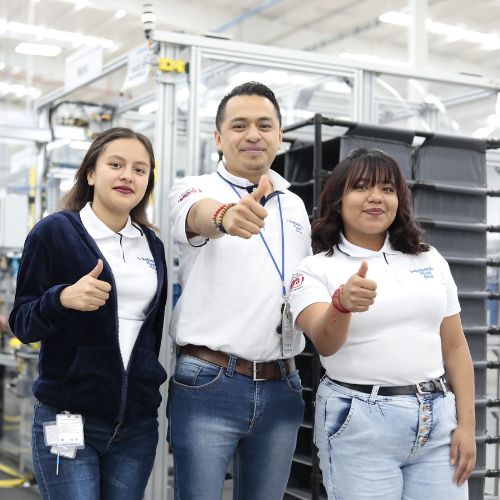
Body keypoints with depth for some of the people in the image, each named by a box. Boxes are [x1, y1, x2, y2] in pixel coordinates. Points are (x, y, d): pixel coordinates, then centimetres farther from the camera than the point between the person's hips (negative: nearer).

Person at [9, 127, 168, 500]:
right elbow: (22, 324, -6)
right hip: (69, 420, -4)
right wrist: (62, 299, -24)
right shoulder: (54, 232, -5)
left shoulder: (152, 245, 10)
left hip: (138, 424, 5)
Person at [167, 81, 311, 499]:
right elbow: (200, 215, -27)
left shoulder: (295, 206, 15)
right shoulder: (195, 190, -2)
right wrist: (226, 217, -49)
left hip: (281, 388, 5)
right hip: (209, 384, -5)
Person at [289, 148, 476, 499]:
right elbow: (325, 343, -19)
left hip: (438, 418, 4)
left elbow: (454, 345, 11)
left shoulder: (429, 259, 9)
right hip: (358, 423, -3)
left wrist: (466, 423, 4)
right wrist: (341, 305, -40)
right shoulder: (316, 269, -2)